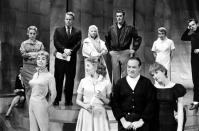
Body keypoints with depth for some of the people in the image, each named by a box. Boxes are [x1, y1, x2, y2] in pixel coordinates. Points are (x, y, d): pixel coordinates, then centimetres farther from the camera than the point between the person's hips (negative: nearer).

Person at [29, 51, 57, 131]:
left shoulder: (49, 76, -10)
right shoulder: (35, 75, 9)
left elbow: (53, 94, -6)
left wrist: (47, 106, 1)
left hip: (41, 105, -6)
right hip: (31, 104, 6)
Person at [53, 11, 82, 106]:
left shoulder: (77, 32, 12)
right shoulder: (58, 30, 12)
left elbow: (78, 44, 0)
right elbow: (56, 42, -1)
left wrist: (70, 51, -16)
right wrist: (64, 50, -16)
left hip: (71, 58, 0)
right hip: (60, 57, 0)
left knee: (70, 79, 1)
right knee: (58, 79, 1)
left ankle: (68, 100, 9)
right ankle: (57, 99, 10)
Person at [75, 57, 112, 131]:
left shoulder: (106, 82, 0)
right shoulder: (83, 81, 4)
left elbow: (109, 102, 5)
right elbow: (78, 100, 9)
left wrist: (102, 97, -13)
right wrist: (85, 105, -9)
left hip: (100, 114, -1)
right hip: (86, 113, 1)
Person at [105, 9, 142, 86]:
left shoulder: (129, 28, 0)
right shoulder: (111, 28, 10)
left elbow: (138, 38, 4)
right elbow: (107, 40, 21)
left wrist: (134, 49, -1)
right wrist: (109, 50, 13)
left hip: (125, 53, -3)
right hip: (114, 53, 3)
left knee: (125, 74, -3)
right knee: (115, 74, 7)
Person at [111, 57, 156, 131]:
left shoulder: (147, 83, 4)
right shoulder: (120, 83, 7)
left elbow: (151, 103, -2)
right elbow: (114, 103, 2)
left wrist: (141, 121, -9)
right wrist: (123, 121, -6)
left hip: (142, 122, -1)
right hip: (124, 123, 1)